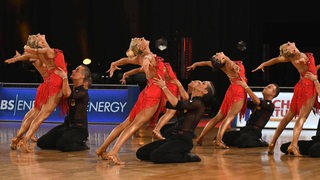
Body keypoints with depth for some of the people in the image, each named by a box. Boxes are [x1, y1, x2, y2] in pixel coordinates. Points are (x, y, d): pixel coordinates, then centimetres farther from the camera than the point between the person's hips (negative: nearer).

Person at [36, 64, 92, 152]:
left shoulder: (83, 92, -13)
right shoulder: (70, 88, 13)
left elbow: (67, 94, -30)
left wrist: (64, 77, -18)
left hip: (79, 128, -7)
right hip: (67, 124, 7)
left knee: (62, 145, -31)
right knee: (41, 142, -4)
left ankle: (81, 144, 1)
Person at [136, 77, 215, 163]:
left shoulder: (198, 104, -9)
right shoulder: (189, 102, 19)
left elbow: (177, 104, -24)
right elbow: (167, 103, 19)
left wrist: (164, 87, -16)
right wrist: (162, 85, 11)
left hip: (183, 140, -9)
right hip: (173, 137, 9)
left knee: (156, 156, -29)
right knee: (141, 153, -1)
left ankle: (188, 157, -9)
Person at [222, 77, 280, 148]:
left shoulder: (270, 105, -3)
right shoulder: (255, 102, 24)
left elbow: (257, 101, -20)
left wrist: (246, 87, -16)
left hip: (254, 131, -7)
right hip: (246, 129, 7)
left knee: (240, 143, -36)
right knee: (223, 137, -9)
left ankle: (260, 142, -7)